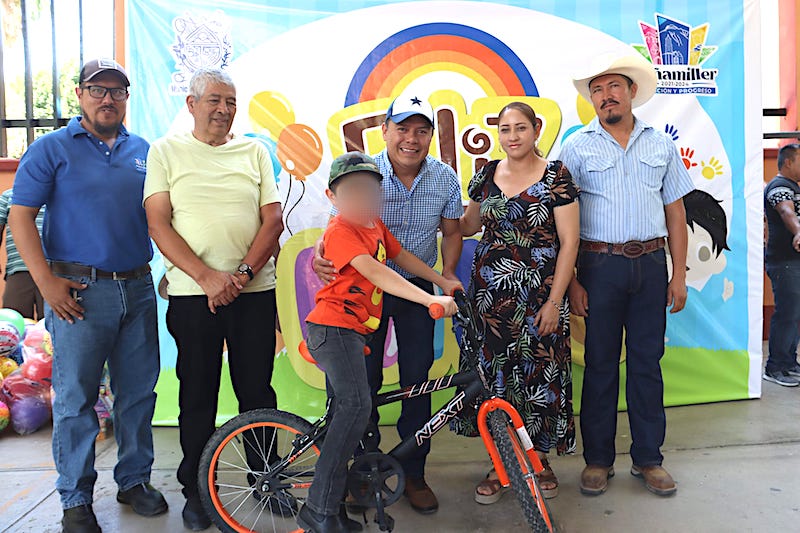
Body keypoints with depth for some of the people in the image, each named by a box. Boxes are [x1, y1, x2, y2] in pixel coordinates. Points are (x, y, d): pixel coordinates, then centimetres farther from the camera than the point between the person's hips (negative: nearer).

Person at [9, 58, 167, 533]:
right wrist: (48, 282, -11)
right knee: (76, 399, 4)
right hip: (79, 292, -3)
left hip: (139, 288, 4)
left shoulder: (144, 151, 13)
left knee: (139, 392, 10)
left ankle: (135, 480, 27)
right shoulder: (52, 149, 2)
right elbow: (21, 217, -2)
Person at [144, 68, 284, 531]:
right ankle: (197, 489, 25)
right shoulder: (166, 151, 6)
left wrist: (243, 273, -11)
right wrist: (207, 276, -14)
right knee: (198, 396, 8)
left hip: (254, 290, 1)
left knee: (258, 391, 9)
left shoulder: (254, 152, 10)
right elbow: (158, 223, -3)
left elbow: (273, 219, 3)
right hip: (192, 294, -1)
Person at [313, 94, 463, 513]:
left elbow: (451, 232, 5)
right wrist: (321, 253, -32)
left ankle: (414, 474, 22)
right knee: (364, 379, 4)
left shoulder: (445, 179, -5)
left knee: (418, 382, 4)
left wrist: (448, 273, -11)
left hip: (417, 289, 2)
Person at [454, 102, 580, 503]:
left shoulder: (556, 176, -5)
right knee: (491, 372, 6)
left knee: (538, 372, 4)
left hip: (538, 293, -3)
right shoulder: (487, 174, 7)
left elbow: (569, 241, -7)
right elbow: (469, 224, 20)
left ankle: (540, 458, 27)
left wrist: (554, 301, -11)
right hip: (490, 290, 4)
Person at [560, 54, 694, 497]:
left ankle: (648, 458, 22)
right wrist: (571, 282, -8)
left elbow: (675, 214, 11)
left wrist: (679, 274, 5)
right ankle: (598, 459, 18)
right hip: (600, 265, -2)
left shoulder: (661, 145, 10)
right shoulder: (577, 147, 2)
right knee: (600, 364, 5)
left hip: (651, 265, 2)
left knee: (647, 362, 8)